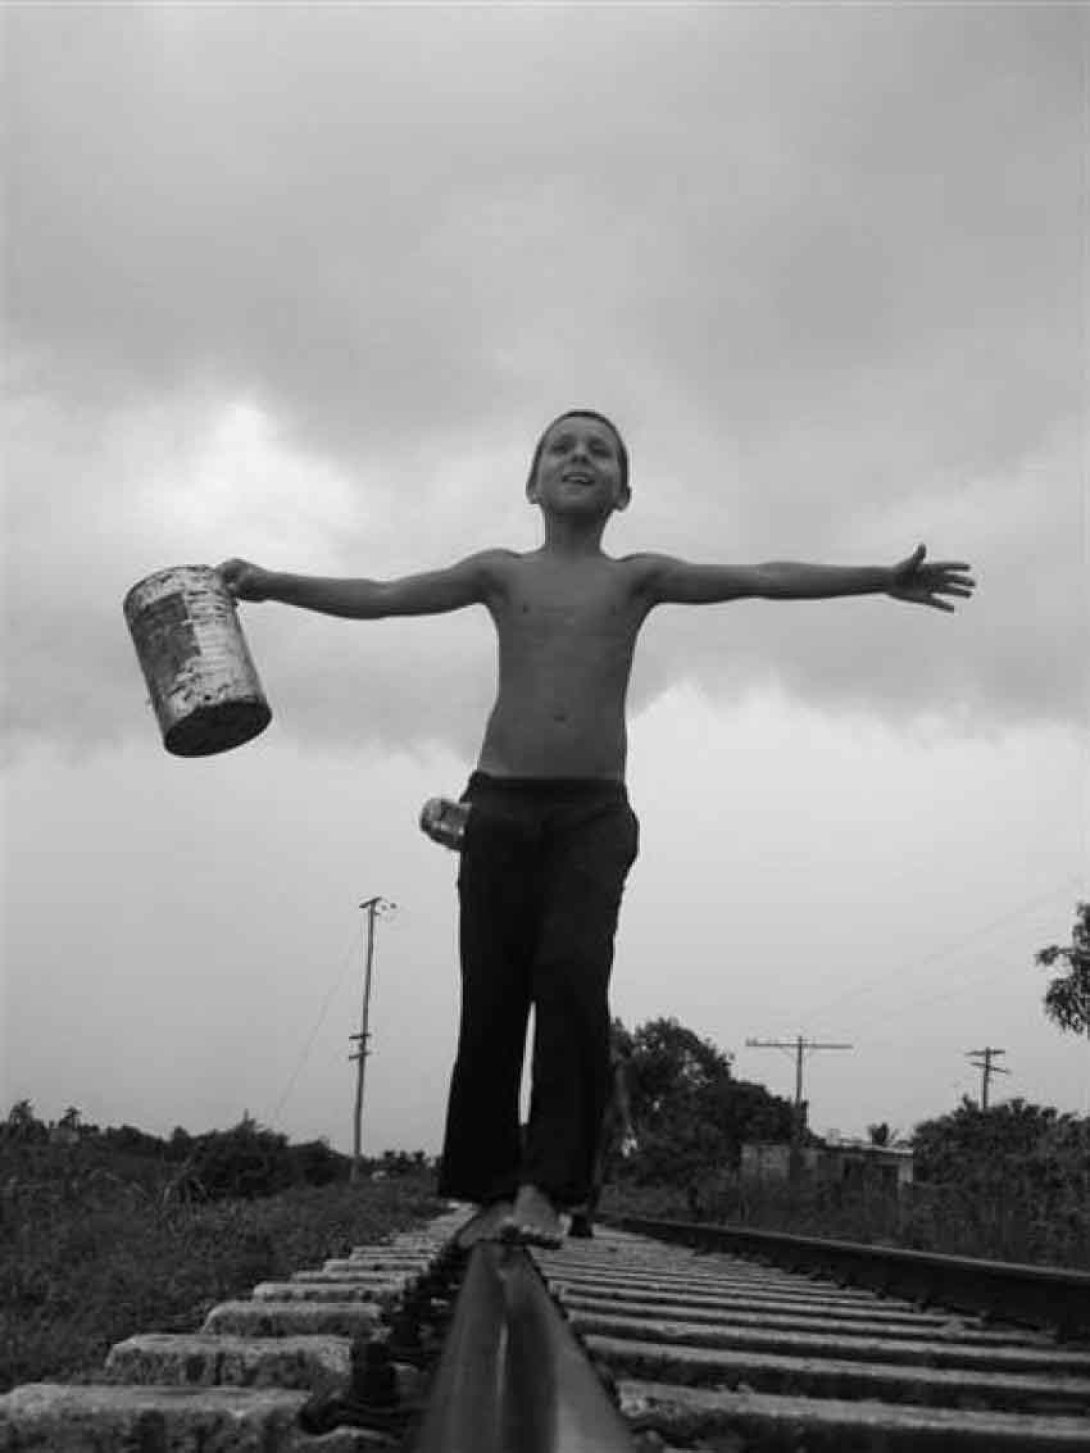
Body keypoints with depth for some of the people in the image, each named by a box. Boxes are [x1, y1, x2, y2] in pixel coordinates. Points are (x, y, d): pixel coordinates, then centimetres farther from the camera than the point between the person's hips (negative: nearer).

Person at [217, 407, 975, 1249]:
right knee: (491, 1000, -3)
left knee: (573, 975, -21)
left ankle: (547, 1186, -18)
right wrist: (274, 585, -9)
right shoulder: (503, 573, 11)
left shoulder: (637, 578, 10)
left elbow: (763, 579, 3)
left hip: (594, 812, -1)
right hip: (501, 807, 1)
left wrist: (882, 579, -4)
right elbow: (381, 597, 3)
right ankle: (490, 1189, 9)